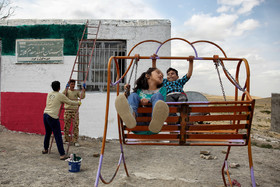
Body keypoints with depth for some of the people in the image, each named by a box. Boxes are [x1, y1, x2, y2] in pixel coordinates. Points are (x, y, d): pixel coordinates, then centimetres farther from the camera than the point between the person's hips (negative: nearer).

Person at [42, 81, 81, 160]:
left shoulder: (49, 94, 13)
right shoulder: (60, 95, -5)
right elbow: (70, 102, 4)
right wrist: (78, 103, 21)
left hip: (45, 114, 7)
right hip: (52, 117, -7)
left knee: (47, 133, 25)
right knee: (58, 136, -5)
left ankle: (45, 149, 41)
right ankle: (62, 155, -4)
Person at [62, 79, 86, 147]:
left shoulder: (77, 91, 8)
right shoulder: (66, 91, 4)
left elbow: (82, 97, -7)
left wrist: (83, 89, -14)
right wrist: (66, 88, -23)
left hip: (75, 111, 1)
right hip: (67, 111, -1)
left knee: (75, 126, -2)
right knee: (66, 126, 5)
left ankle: (75, 141, 5)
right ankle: (66, 140, 19)